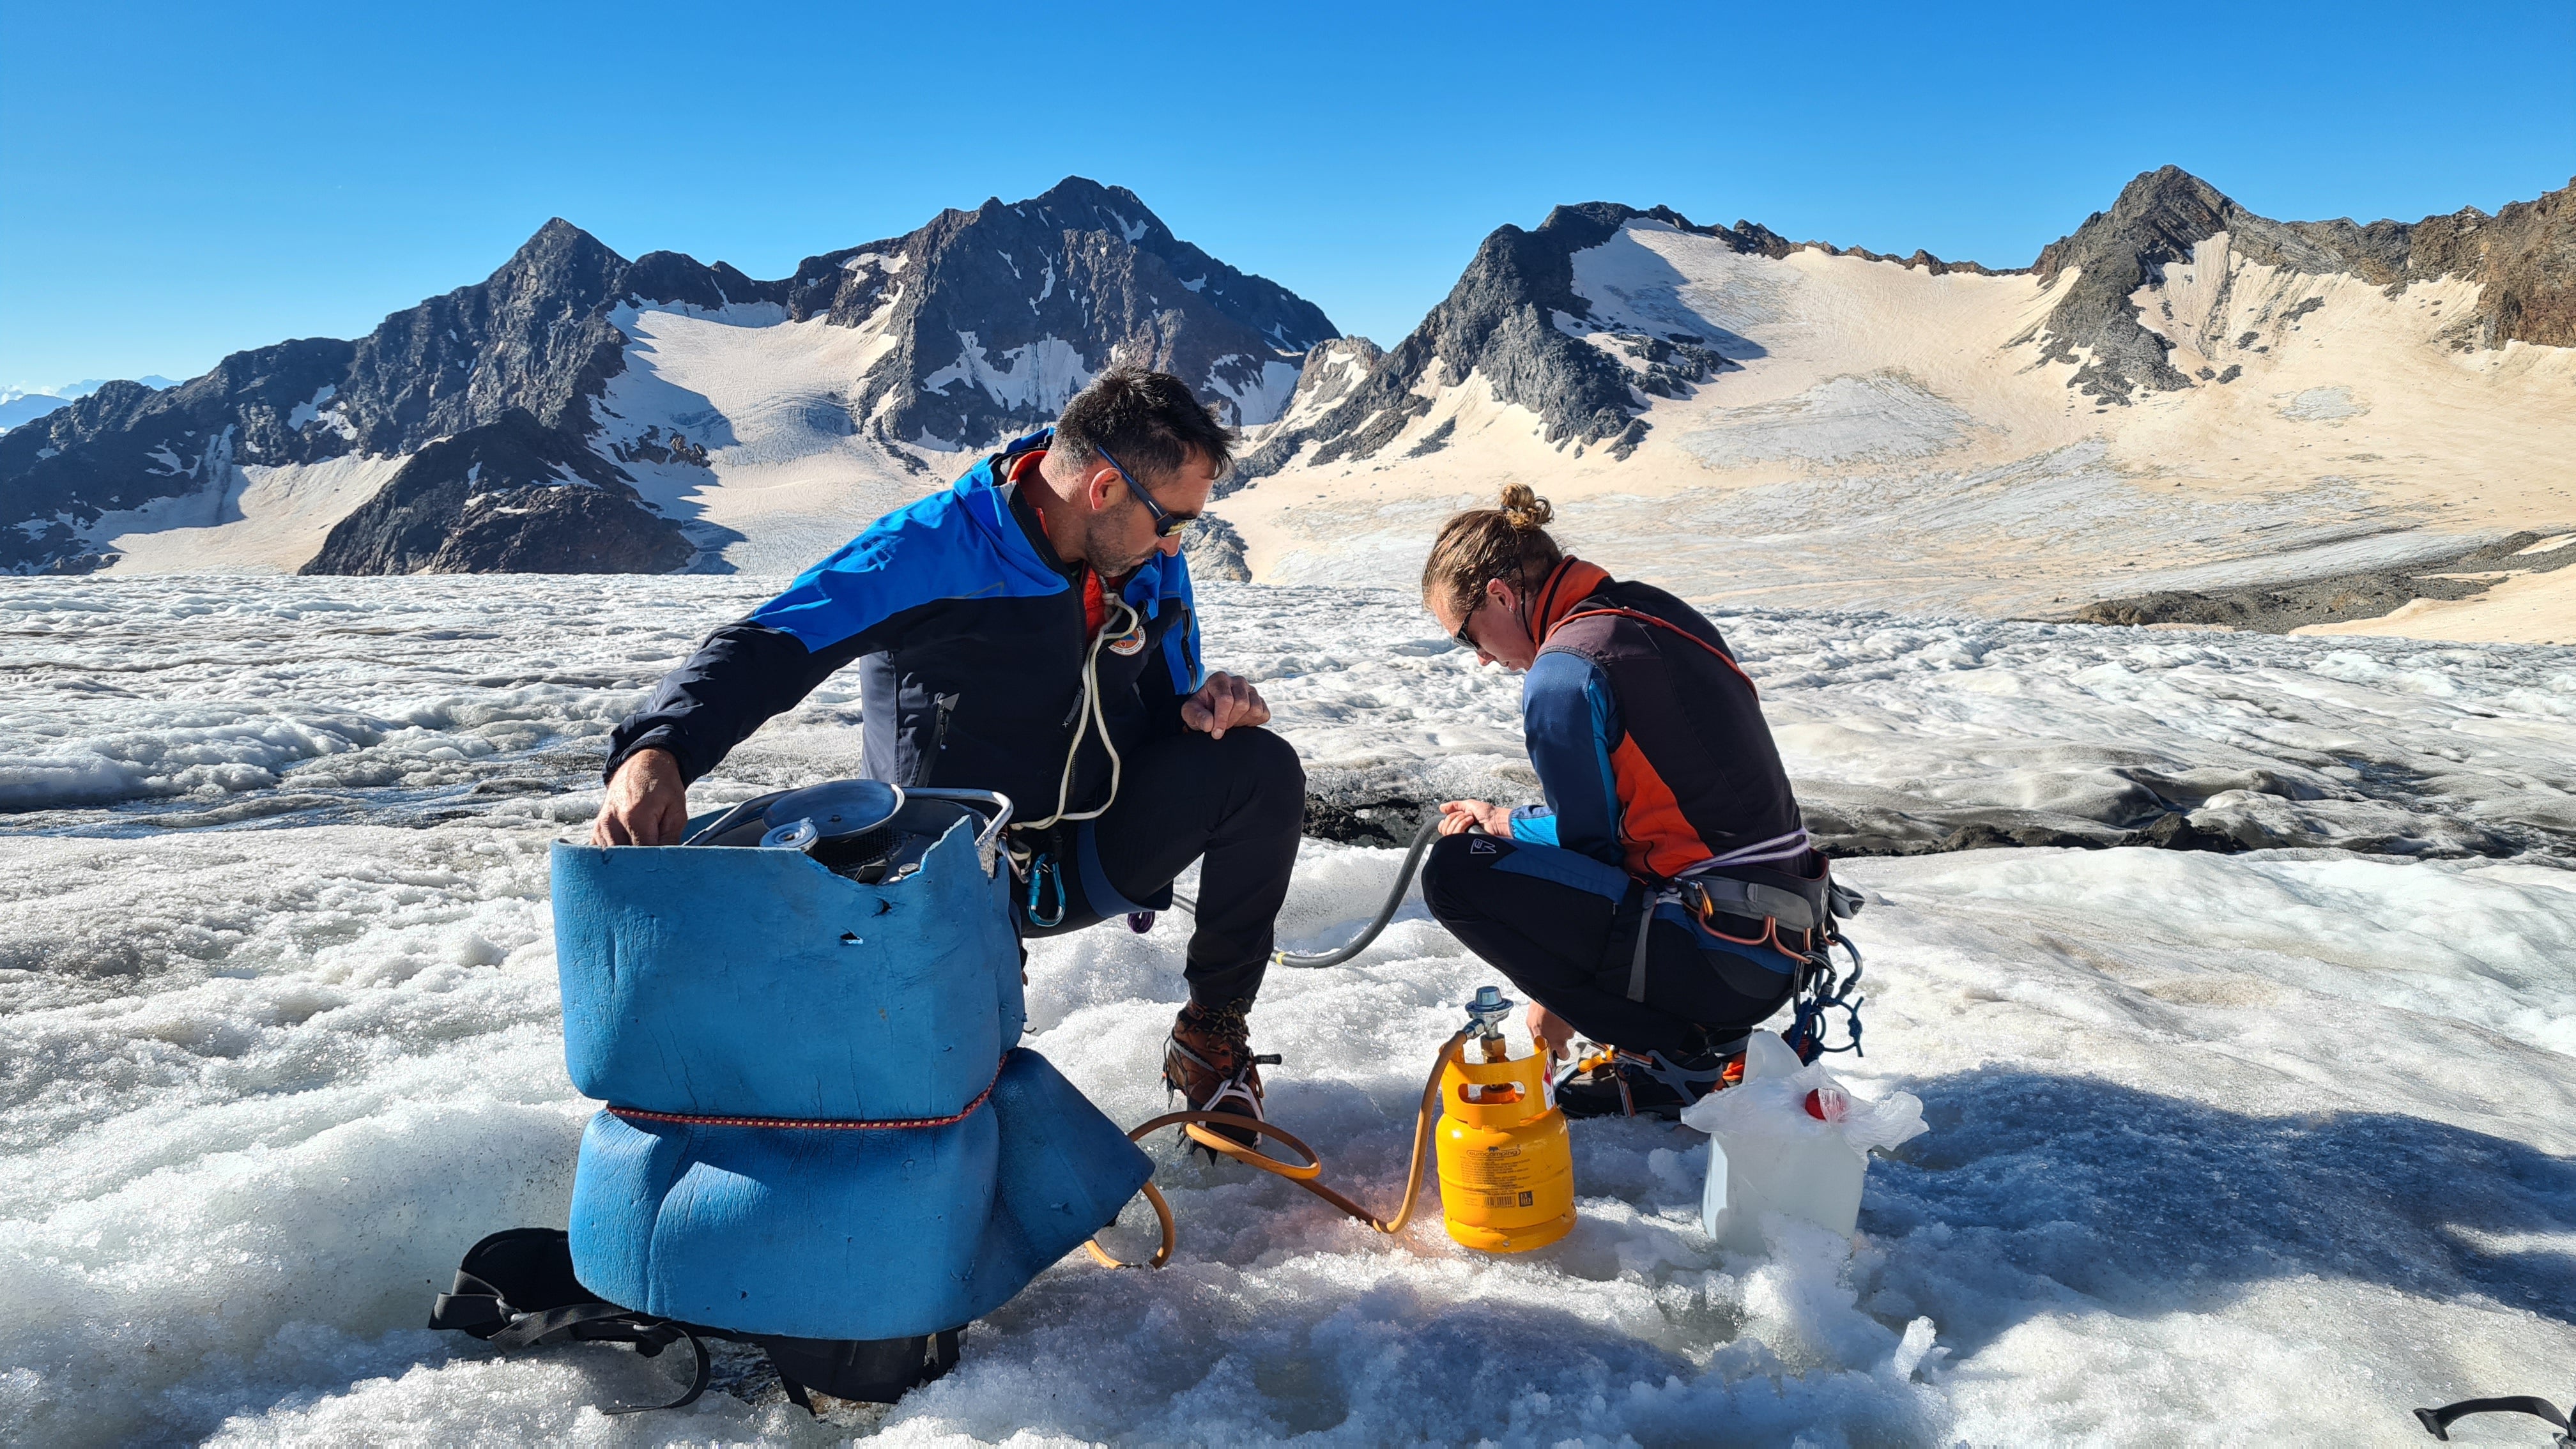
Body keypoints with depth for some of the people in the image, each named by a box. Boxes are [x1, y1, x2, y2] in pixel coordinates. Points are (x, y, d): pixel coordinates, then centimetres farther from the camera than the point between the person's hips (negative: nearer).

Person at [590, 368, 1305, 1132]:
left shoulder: (1153, 566, -2)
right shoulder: (937, 549, -22)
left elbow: (1162, 701, 11)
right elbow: (765, 647, -32)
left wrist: (1204, 707, -15)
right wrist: (656, 750, -50)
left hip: (1095, 853, 5)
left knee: (1260, 768, -17)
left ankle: (1213, 1029, 1)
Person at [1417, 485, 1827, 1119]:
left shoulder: (1564, 672, -15)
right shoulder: (1656, 612, 12)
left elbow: (1586, 838, -8)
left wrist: (1496, 823, 10)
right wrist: (1507, 823, 20)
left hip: (1720, 959, -9)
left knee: (1456, 871, -13)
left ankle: (1668, 1057, -3)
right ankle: (1709, 1036, 15)